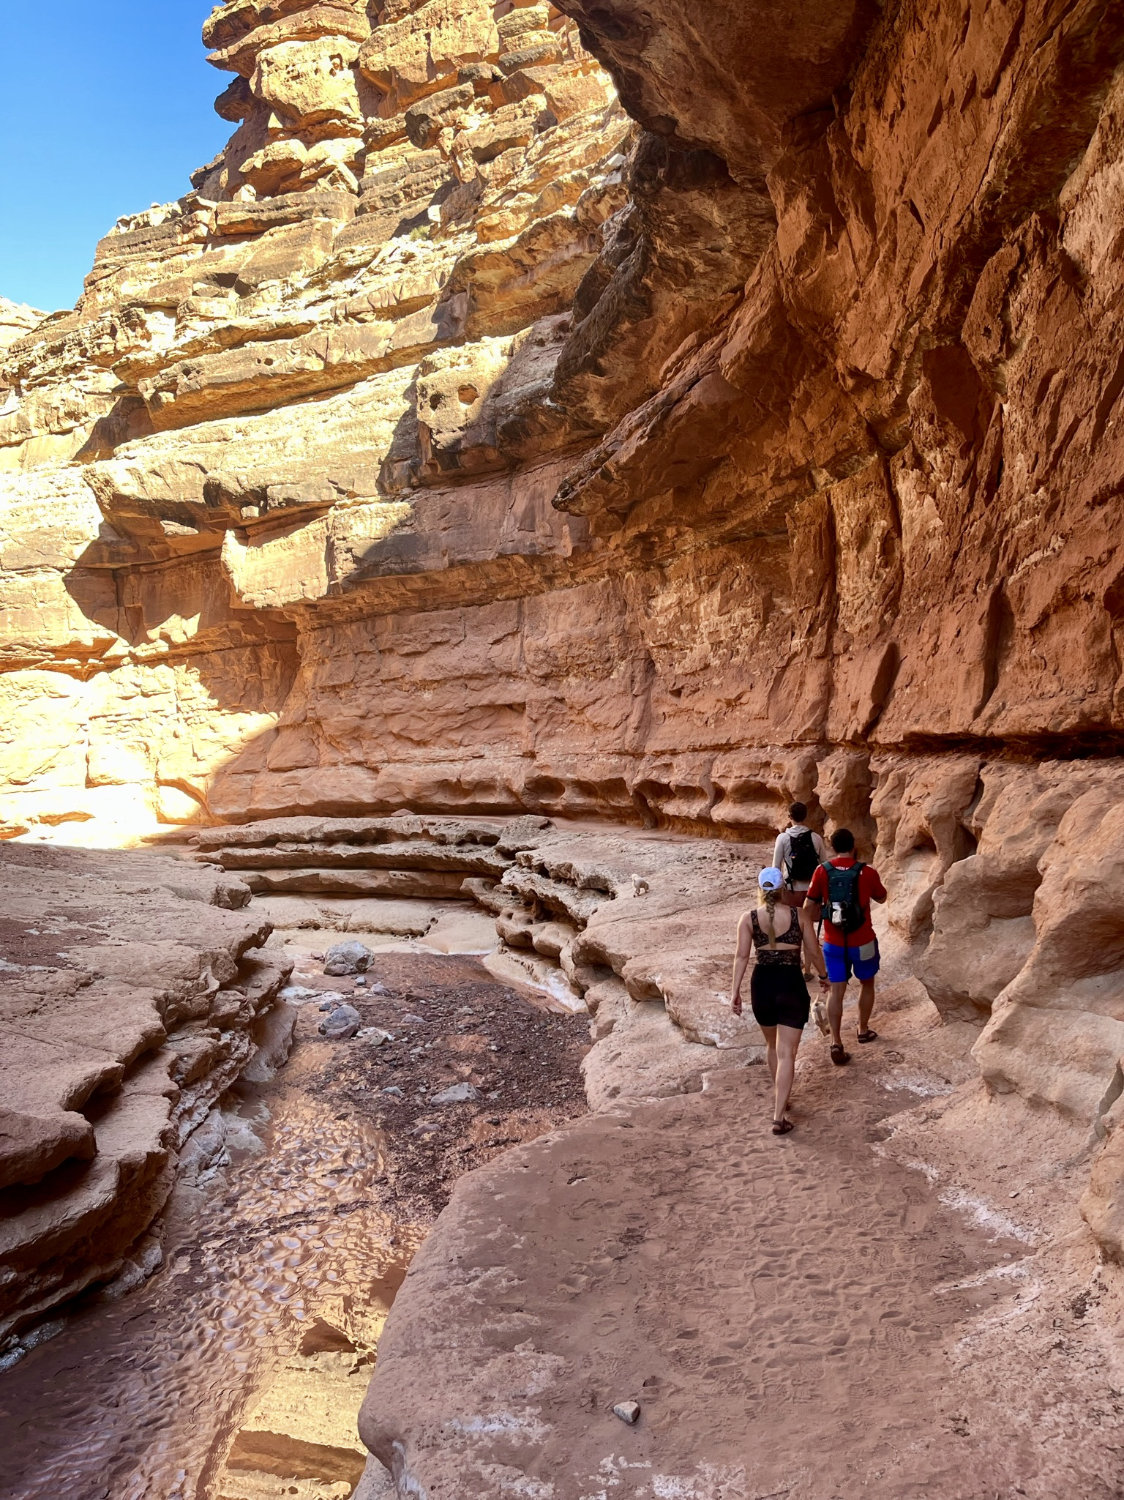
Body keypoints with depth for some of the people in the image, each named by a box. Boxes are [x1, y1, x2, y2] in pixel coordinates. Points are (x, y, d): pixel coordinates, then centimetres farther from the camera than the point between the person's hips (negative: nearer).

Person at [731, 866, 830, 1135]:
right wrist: (823, 975, 25)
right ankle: (779, 1116, -8)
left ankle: (779, 1097, 42)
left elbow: (742, 956, -6)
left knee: (773, 1046, 24)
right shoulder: (798, 916, 0)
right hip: (792, 984, -2)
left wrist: (735, 991, -4)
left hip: (762, 983, 2)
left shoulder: (749, 919, -1)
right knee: (787, 1053, -1)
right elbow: (813, 952, 7)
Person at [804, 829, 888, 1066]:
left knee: (836, 991, 6)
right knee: (866, 984, 22)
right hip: (862, 943, -1)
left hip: (833, 943, 1)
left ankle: (836, 1043, -3)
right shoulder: (867, 872, -13)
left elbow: (809, 911, -4)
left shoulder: (822, 872, -9)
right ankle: (863, 1030, 37)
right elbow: (881, 897, 7)